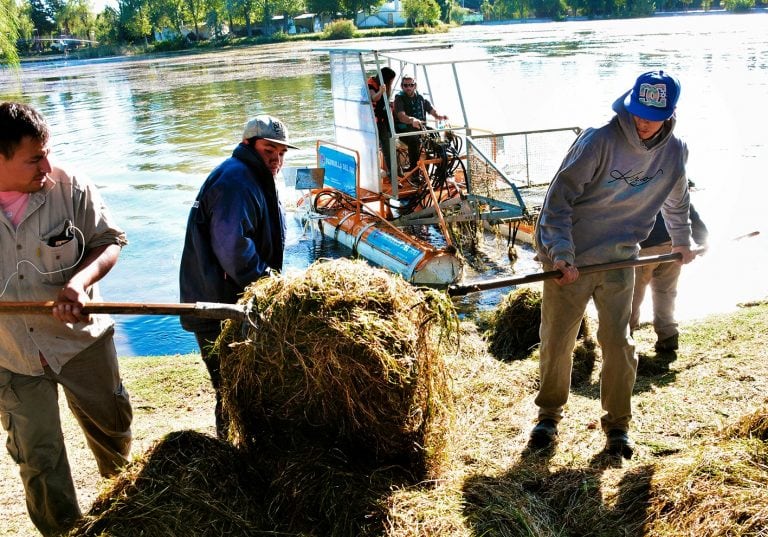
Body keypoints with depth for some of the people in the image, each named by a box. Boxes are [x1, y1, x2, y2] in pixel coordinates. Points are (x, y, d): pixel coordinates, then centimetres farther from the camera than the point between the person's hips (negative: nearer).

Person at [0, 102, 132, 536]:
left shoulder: (70, 188, -15)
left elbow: (110, 241, -6)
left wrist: (80, 281, -24)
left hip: (80, 338, 1)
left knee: (111, 424, 21)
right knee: (38, 458, 10)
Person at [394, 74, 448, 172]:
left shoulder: (421, 98, 11)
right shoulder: (399, 99, -4)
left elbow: (432, 111, 5)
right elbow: (401, 117, -21)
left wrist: (440, 116, -21)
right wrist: (412, 120, -44)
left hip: (421, 128, 4)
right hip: (405, 130, -4)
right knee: (415, 141, -36)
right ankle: (414, 168, -25)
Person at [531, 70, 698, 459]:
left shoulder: (675, 152, -1)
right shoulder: (599, 141, -19)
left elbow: (676, 200, 20)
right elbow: (559, 197, -19)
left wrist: (682, 242, 32)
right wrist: (561, 255, -27)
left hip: (620, 262, 3)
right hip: (569, 262, -3)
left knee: (618, 346, 2)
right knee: (556, 344, 6)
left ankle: (617, 424, 21)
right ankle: (549, 415, 27)